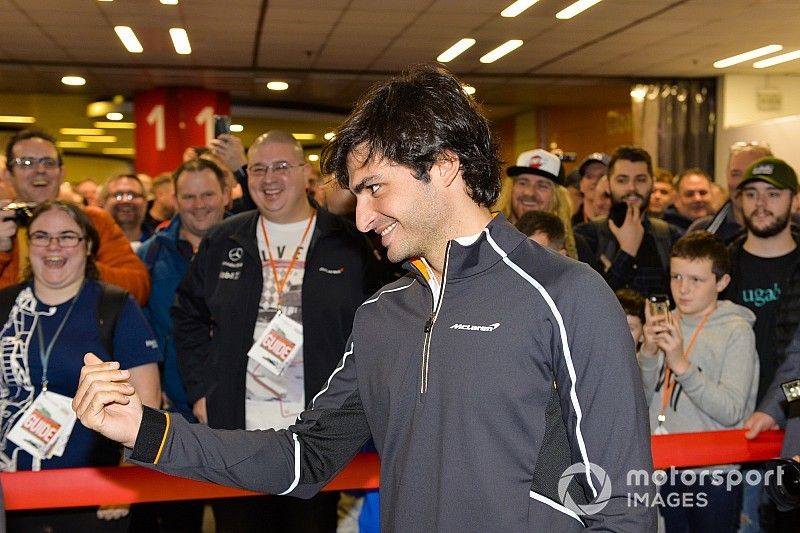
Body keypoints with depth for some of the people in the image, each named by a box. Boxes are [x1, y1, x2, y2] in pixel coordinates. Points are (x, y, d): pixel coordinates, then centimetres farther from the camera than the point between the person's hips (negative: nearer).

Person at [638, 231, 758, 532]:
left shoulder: (736, 331, -9)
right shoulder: (665, 324, 3)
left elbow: (731, 411, -18)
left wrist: (682, 365, -26)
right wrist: (647, 352, -14)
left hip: (712, 474, -4)